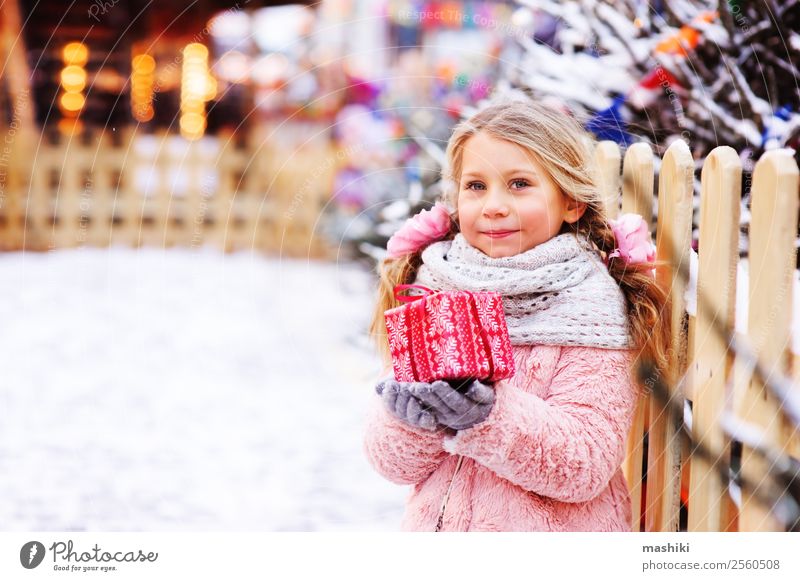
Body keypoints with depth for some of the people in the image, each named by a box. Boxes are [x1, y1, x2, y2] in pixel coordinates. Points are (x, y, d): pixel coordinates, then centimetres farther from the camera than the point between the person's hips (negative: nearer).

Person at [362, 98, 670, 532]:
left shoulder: (589, 305, -4)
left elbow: (586, 465, -12)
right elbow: (392, 461, 3)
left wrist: (490, 416, -24)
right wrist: (409, 418, -17)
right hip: (435, 527, 3)